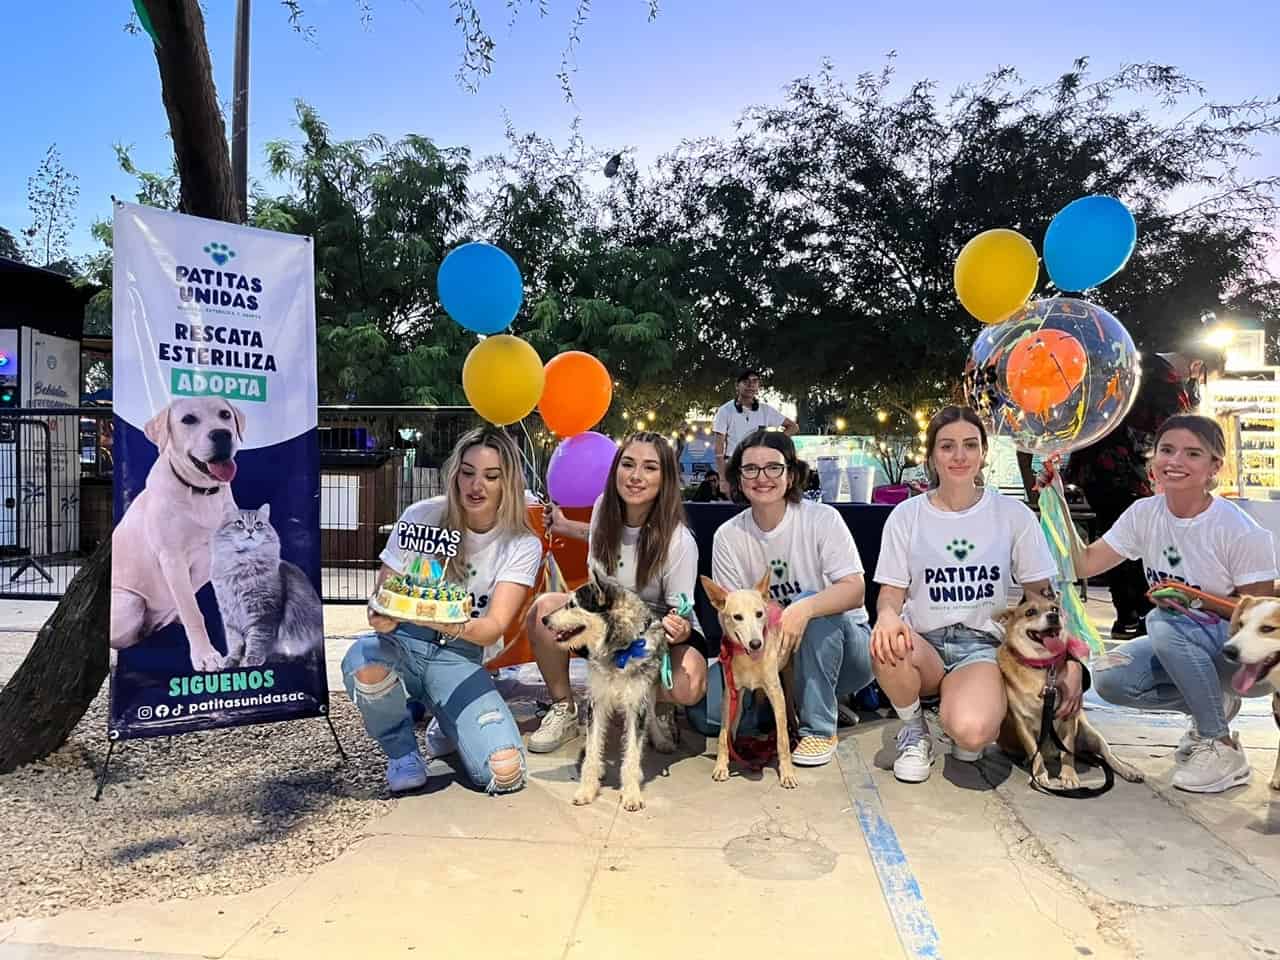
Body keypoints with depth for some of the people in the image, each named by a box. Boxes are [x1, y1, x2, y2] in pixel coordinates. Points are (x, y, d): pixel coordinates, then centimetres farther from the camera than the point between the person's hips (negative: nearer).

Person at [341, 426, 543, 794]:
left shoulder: (522, 545, -8)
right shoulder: (421, 516, -8)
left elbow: (493, 628, -15)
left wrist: (451, 625, -38)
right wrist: (382, 617, -29)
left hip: (459, 658, 0)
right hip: (404, 643, 0)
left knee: (505, 773, -20)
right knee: (363, 661, -37)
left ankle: (446, 722, 16)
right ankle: (401, 748, -2)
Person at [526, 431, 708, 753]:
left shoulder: (679, 542, -25)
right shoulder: (605, 505, -9)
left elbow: (681, 613, -17)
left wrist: (681, 629, -38)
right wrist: (564, 526, 18)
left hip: (660, 630, -4)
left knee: (688, 687, -36)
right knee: (545, 607, -25)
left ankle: (652, 701, 3)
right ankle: (564, 711, -5)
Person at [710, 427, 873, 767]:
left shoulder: (822, 518, -13)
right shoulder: (728, 536, -4)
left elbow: (855, 589, -22)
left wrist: (805, 609, -41)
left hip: (839, 640, -2)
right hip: (771, 651, 2)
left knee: (809, 603, -35)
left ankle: (819, 727, -18)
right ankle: (791, 703, 6)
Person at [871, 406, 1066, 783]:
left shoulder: (1013, 514, 2)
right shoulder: (906, 515, 1)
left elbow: (1041, 597, 5)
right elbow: (891, 592, 1)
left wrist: (1070, 661, -7)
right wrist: (888, 615, -24)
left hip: (982, 646, -1)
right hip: (923, 643, 2)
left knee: (970, 732, -33)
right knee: (886, 647, -36)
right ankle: (914, 732, -4)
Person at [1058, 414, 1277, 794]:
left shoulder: (1242, 533, -21)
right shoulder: (1145, 514, -6)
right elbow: (1084, 563, -9)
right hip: (1182, 649, 6)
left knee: (1164, 620, -34)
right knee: (1109, 678, -19)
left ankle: (1223, 747, -16)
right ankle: (1214, 705, 8)